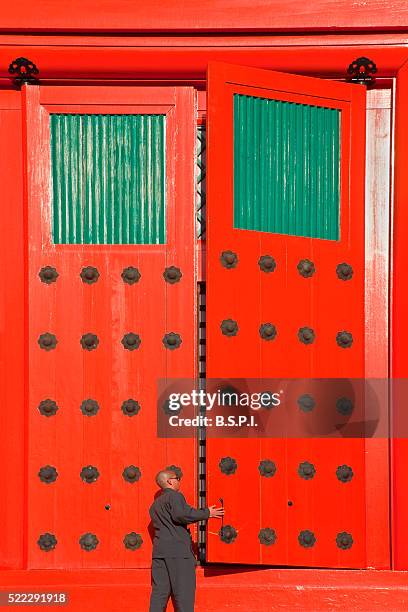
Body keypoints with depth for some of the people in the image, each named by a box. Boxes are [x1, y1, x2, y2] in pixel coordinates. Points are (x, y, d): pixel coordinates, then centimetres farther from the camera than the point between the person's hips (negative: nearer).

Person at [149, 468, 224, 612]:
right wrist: (206, 513, -13)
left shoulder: (155, 505, 22)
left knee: (159, 591, 7)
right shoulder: (175, 496, -3)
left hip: (159, 551, 8)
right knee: (184, 591, -5)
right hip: (178, 550, -8)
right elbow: (181, 514, -20)